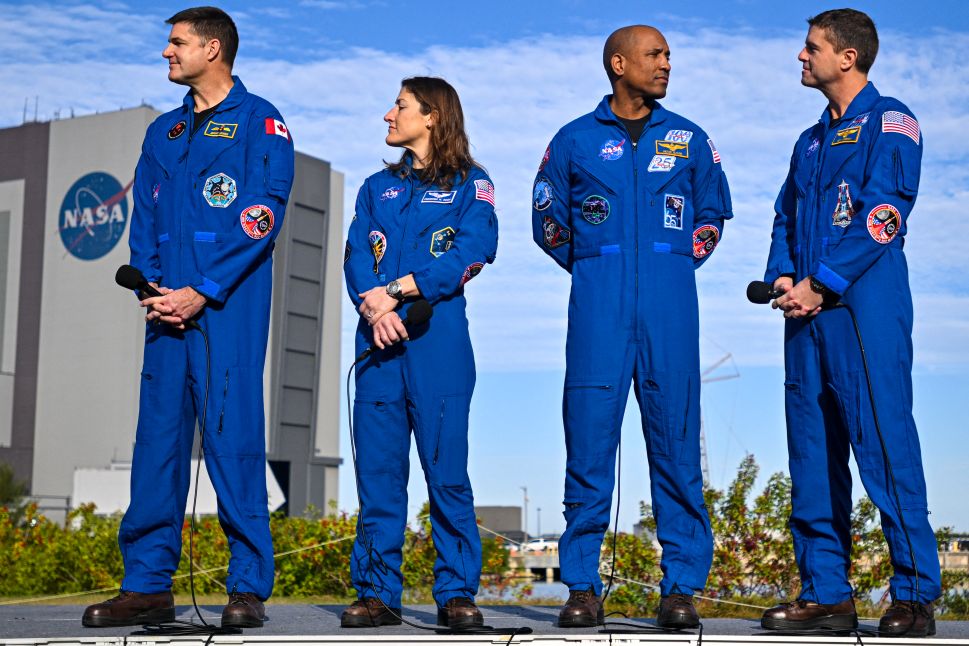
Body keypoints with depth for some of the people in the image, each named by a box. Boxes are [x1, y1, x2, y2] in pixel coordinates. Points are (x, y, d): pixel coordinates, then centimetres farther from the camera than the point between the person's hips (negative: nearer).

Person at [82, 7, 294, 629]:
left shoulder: (260, 122, 2)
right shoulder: (163, 132, 21)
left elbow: (261, 217, -9)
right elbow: (145, 219, 17)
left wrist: (201, 292, -14)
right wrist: (149, 287, -2)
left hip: (229, 305, -6)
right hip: (168, 306, 6)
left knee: (232, 434, -8)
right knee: (158, 436, 4)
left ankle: (249, 588, -2)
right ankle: (148, 585, 9)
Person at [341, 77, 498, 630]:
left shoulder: (470, 183, 9)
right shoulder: (378, 186, 22)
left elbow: (475, 249, -7)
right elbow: (357, 253, 9)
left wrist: (398, 289, -13)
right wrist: (373, 303, -12)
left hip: (438, 340, -4)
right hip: (378, 338, 4)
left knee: (446, 469, -6)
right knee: (377, 469, 1)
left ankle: (457, 593, -1)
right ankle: (378, 593, 6)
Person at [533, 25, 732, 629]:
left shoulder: (689, 139, 12)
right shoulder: (574, 141, 9)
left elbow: (712, 213, 24)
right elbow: (549, 218, 19)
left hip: (670, 305, 1)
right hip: (598, 308, -1)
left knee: (676, 439, -2)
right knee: (589, 437, -4)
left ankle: (682, 586, 3)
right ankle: (583, 586, 3)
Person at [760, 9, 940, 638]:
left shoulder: (889, 122, 0)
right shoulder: (812, 141, 23)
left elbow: (883, 216, -11)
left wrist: (821, 285, -14)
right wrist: (783, 278, 1)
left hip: (865, 307, -8)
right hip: (808, 309, 8)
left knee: (885, 444, -9)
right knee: (813, 451, 6)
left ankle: (916, 595, -2)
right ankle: (825, 593, 12)